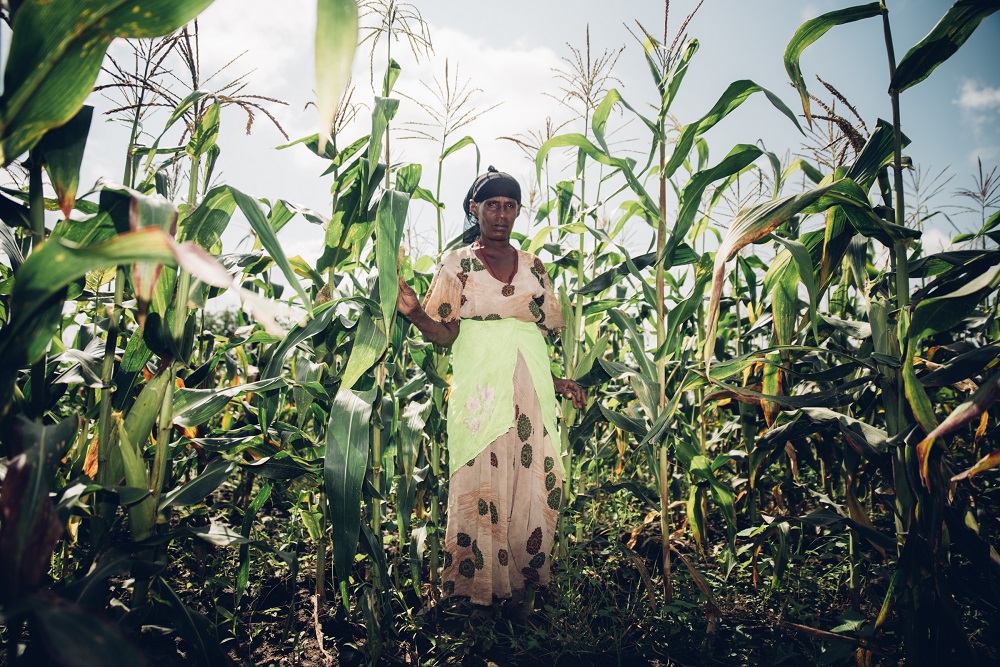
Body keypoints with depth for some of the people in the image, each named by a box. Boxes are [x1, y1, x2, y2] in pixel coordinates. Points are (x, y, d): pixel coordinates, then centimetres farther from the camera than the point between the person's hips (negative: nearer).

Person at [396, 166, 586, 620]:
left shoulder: (532, 266, 16)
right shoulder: (456, 265, 6)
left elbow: (547, 329, 17)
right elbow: (446, 334, -3)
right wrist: (414, 313, -22)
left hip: (531, 390, 3)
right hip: (480, 391, -3)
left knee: (533, 484, 2)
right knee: (481, 484, -3)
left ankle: (522, 586, 15)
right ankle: (482, 590, 12)